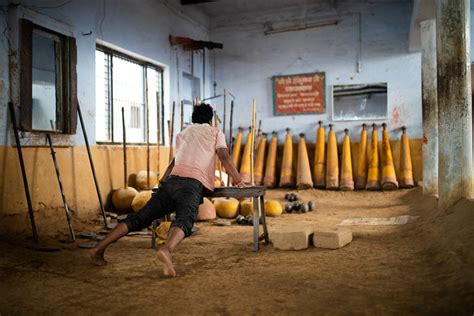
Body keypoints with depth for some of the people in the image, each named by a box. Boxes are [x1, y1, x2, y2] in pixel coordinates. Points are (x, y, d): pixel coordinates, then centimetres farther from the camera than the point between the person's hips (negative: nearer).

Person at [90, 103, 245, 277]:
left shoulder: (182, 134, 35)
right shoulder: (216, 132, 21)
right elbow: (225, 157, 6)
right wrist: (238, 180, 16)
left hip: (172, 180, 5)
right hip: (193, 184, -5)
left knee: (140, 217, 4)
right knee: (184, 221, -27)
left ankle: (100, 247, -2)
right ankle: (166, 250, -56)